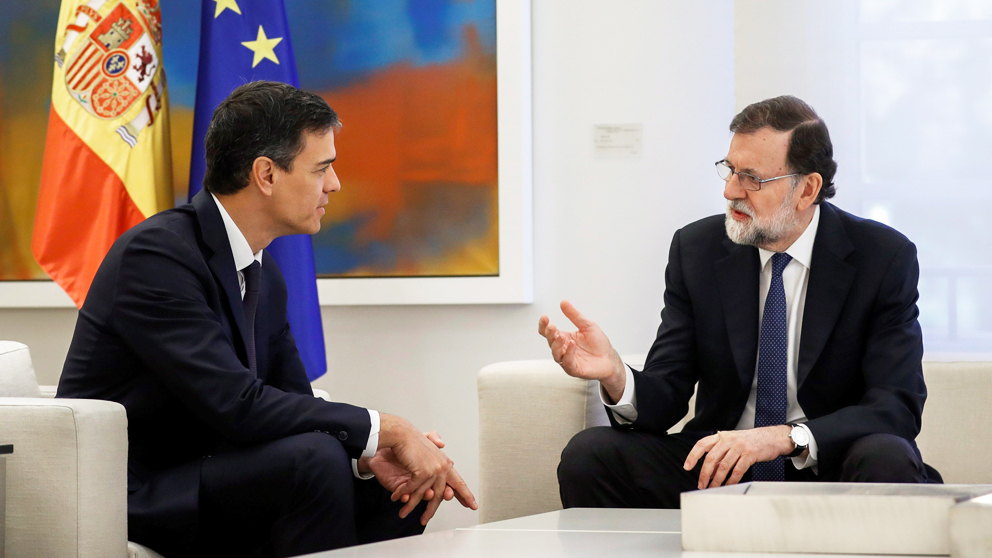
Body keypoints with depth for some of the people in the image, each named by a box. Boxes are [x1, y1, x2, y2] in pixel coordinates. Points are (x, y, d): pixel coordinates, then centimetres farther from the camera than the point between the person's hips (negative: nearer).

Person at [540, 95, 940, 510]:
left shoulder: (885, 257, -7)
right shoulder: (696, 249, 2)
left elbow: (898, 408, -16)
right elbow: (665, 397, -1)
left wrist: (784, 438, -31)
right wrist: (616, 377, -26)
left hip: (827, 472, -2)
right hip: (719, 472, 2)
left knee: (886, 459, -35)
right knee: (587, 454, -20)